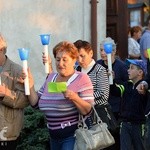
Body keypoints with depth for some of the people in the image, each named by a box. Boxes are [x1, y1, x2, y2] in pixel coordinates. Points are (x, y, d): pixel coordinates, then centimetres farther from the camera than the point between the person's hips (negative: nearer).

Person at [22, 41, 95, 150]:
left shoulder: (82, 79, -9)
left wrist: (74, 98, -29)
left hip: (73, 136, -6)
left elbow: (88, 111, -14)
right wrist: (30, 86, -5)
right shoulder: (51, 77, 9)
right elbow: (36, 103, 9)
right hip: (54, 137, 6)